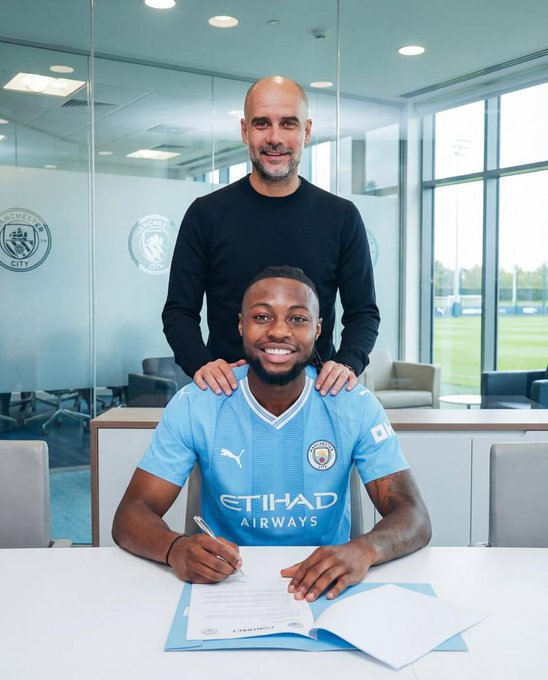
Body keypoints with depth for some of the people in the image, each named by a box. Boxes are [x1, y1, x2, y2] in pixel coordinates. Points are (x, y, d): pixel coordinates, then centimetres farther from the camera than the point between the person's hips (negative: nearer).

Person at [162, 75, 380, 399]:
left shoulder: (342, 216, 3)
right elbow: (179, 310, 3)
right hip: (228, 391, 0)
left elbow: (364, 312, 5)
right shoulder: (207, 213, 2)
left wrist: (348, 363, -14)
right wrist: (201, 363, -16)